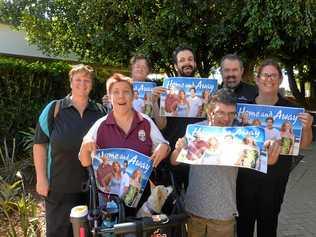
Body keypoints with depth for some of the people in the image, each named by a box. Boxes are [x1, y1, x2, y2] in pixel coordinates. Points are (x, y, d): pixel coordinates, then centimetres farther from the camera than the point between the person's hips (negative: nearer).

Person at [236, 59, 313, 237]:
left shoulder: (289, 109, -4)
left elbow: (303, 145, 0)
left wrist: (307, 128, -20)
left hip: (276, 176, 0)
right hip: (246, 173, 0)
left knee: (268, 219, 12)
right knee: (245, 217, 9)